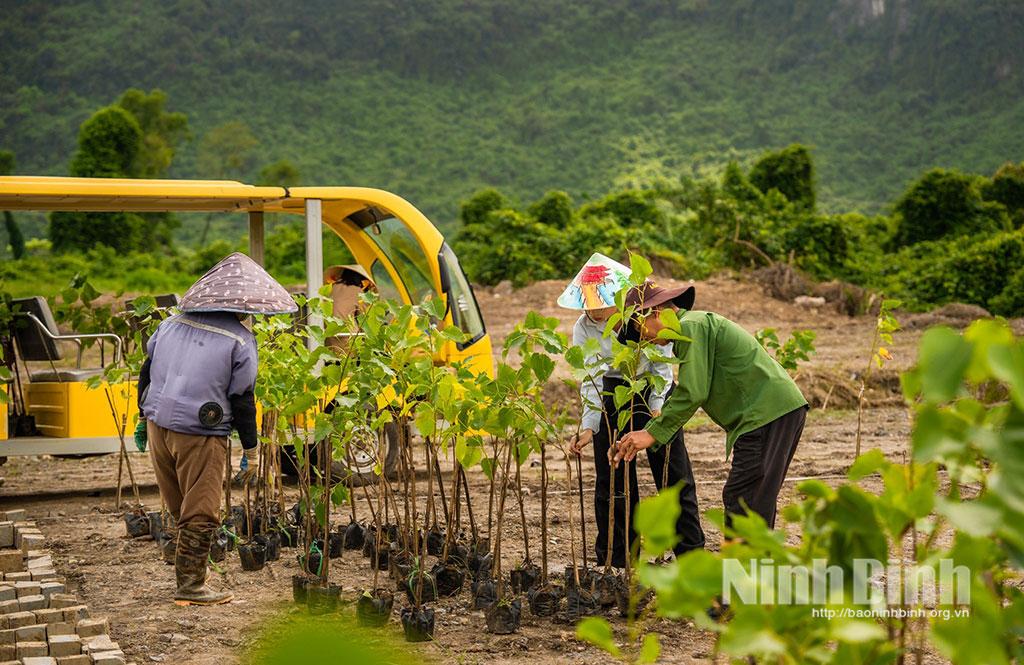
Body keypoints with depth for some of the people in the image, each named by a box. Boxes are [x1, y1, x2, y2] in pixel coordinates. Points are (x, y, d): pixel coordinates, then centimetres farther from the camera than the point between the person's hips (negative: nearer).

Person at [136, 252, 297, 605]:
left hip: (159, 426, 6)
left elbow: (147, 372, 15)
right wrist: (250, 447, 3)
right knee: (201, 513, 4)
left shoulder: (171, 324, 10)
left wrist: (144, 418, 26)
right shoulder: (240, 340, -6)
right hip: (200, 435, -6)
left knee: (178, 504, 23)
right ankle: (190, 585, 9)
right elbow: (242, 399, -6)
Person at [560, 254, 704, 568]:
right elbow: (591, 380, -19)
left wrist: (657, 407, -20)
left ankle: (691, 552, 14)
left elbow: (662, 364, -12)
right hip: (613, 395, 1)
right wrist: (589, 425, -30)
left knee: (674, 474, 3)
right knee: (611, 480, 1)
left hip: (654, 389, -1)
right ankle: (615, 562, 12)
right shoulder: (583, 328, -15)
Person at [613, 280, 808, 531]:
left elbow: (692, 393, -17)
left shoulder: (691, 327, -9)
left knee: (740, 502, -10)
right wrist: (649, 430, 22)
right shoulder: (701, 323, 25)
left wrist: (653, 433, -11)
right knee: (757, 504, 14)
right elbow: (689, 393, 27)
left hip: (767, 414, -11)